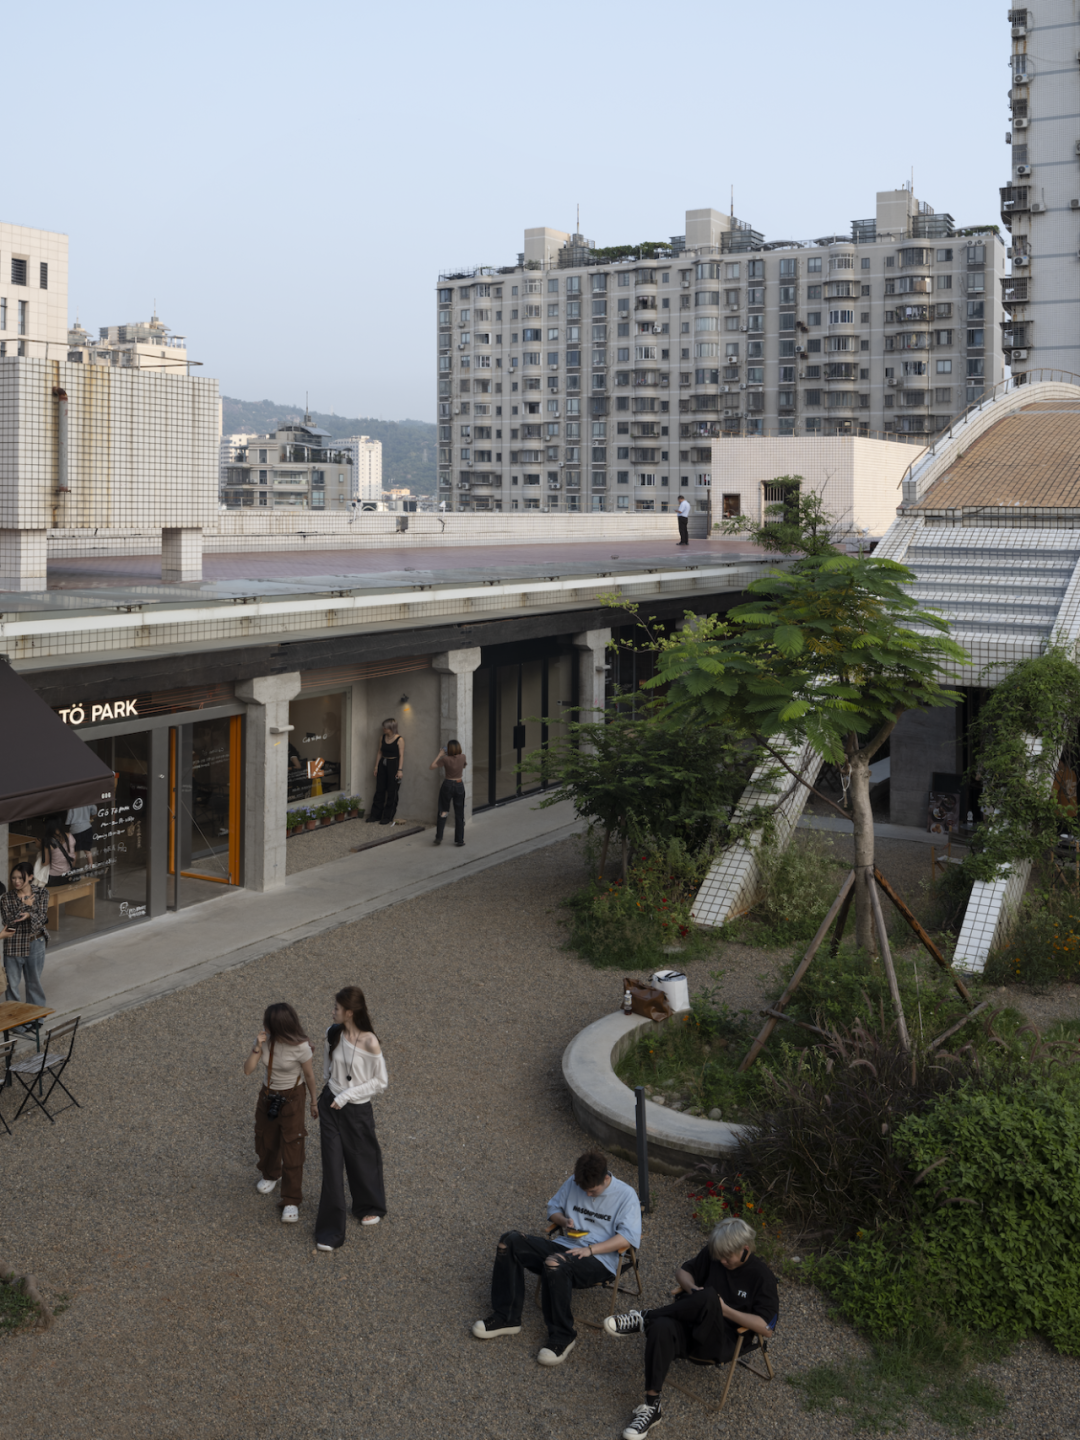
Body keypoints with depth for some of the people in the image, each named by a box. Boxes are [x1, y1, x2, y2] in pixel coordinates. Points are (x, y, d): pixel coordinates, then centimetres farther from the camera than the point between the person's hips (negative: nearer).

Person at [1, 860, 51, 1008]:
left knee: (35, 982, 13)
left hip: (35, 943, 1)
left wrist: (29, 916, -31)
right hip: (13, 945, -1)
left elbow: (42, 917, -11)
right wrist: (25, 906, -18)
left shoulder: (41, 893, -4)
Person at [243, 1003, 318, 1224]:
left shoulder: (300, 1047, -29)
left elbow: (309, 1075, -12)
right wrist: (257, 1048, -35)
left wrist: (314, 1102, 2)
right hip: (268, 1093, 5)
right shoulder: (264, 1037, -18)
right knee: (266, 1140, 22)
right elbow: (247, 1070, -18)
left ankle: (291, 1201, 15)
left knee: (292, 1148, -1)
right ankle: (271, 1175, 52)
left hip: (292, 1097, -5)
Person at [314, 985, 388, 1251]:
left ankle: (370, 1206, 46)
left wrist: (348, 1094, -18)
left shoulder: (370, 1043, -22)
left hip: (357, 1110, -3)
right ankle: (331, 1231, 15)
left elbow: (380, 1082, -14)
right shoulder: (333, 1034, -7)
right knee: (332, 1166, 4)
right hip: (331, 1105, 3)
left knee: (362, 1160, 18)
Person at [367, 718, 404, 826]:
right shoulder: (383, 738, 8)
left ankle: (388, 817, 8)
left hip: (393, 764, -6)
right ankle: (375, 814, 16)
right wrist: (376, 766, 10)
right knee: (379, 790, 8)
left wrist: (400, 770, -16)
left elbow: (401, 755, -10)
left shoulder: (399, 739, -9)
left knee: (391, 792, 0)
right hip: (382, 764, 6)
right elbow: (379, 752, 13)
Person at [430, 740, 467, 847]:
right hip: (459, 785, 2)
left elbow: (433, 766, -4)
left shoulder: (445, 759, -14)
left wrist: (439, 754, 3)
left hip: (447, 785, -2)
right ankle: (459, 840, 11)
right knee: (459, 814, 8)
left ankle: (439, 838, 7)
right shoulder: (462, 757, -6)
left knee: (443, 812, 10)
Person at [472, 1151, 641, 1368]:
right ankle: (506, 1317, -9)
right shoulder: (572, 1183, 9)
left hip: (599, 1261, -6)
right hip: (564, 1244, 7)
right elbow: (553, 1207, 23)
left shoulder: (625, 1195, -7)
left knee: (554, 1264, -38)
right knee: (510, 1241, -13)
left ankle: (563, 1337, -21)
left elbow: (628, 1236, -16)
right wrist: (564, 1221, -1)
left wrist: (590, 1249, -22)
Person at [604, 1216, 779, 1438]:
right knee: (662, 1327, -33)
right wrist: (692, 1288, -3)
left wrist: (725, 1310, -15)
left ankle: (643, 1319, -19)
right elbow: (682, 1271, 21)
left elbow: (766, 1329, -12)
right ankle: (651, 1407, -28)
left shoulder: (762, 1277, -7)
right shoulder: (712, 1253, 7)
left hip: (725, 1342, -4)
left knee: (708, 1297, -36)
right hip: (692, 1328, 4)